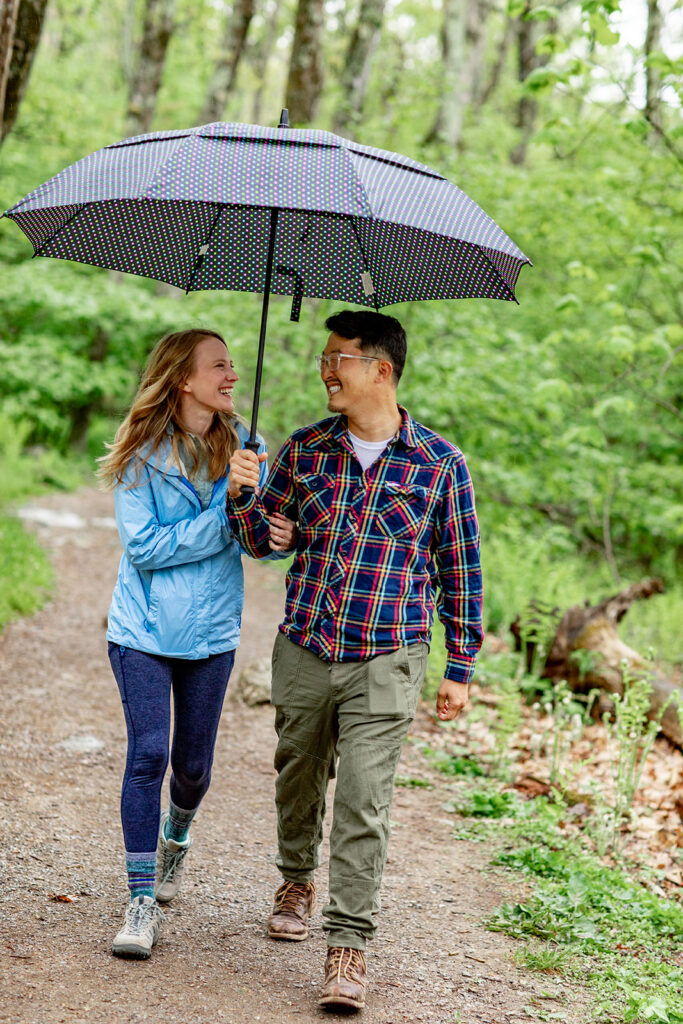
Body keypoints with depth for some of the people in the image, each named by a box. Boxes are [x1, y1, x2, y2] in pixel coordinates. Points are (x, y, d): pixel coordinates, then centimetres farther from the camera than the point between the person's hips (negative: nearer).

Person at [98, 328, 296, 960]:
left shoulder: (241, 447, 2)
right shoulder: (141, 455, -8)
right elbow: (144, 546, -15)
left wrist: (279, 534, -26)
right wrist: (224, 521, -21)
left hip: (211, 633, 3)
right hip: (144, 630, -3)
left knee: (194, 763, 10)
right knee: (148, 755, -10)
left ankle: (176, 838, 44)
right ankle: (142, 902, -2)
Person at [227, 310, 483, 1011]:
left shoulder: (438, 463, -2)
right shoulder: (305, 449, 6)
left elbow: (460, 571, 4)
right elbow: (265, 541, 11)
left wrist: (459, 669, 4)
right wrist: (241, 493, -11)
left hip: (385, 661, -3)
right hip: (303, 648, 4)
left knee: (364, 799, -8)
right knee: (298, 775, 17)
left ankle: (348, 943, -1)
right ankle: (296, 879, 44)